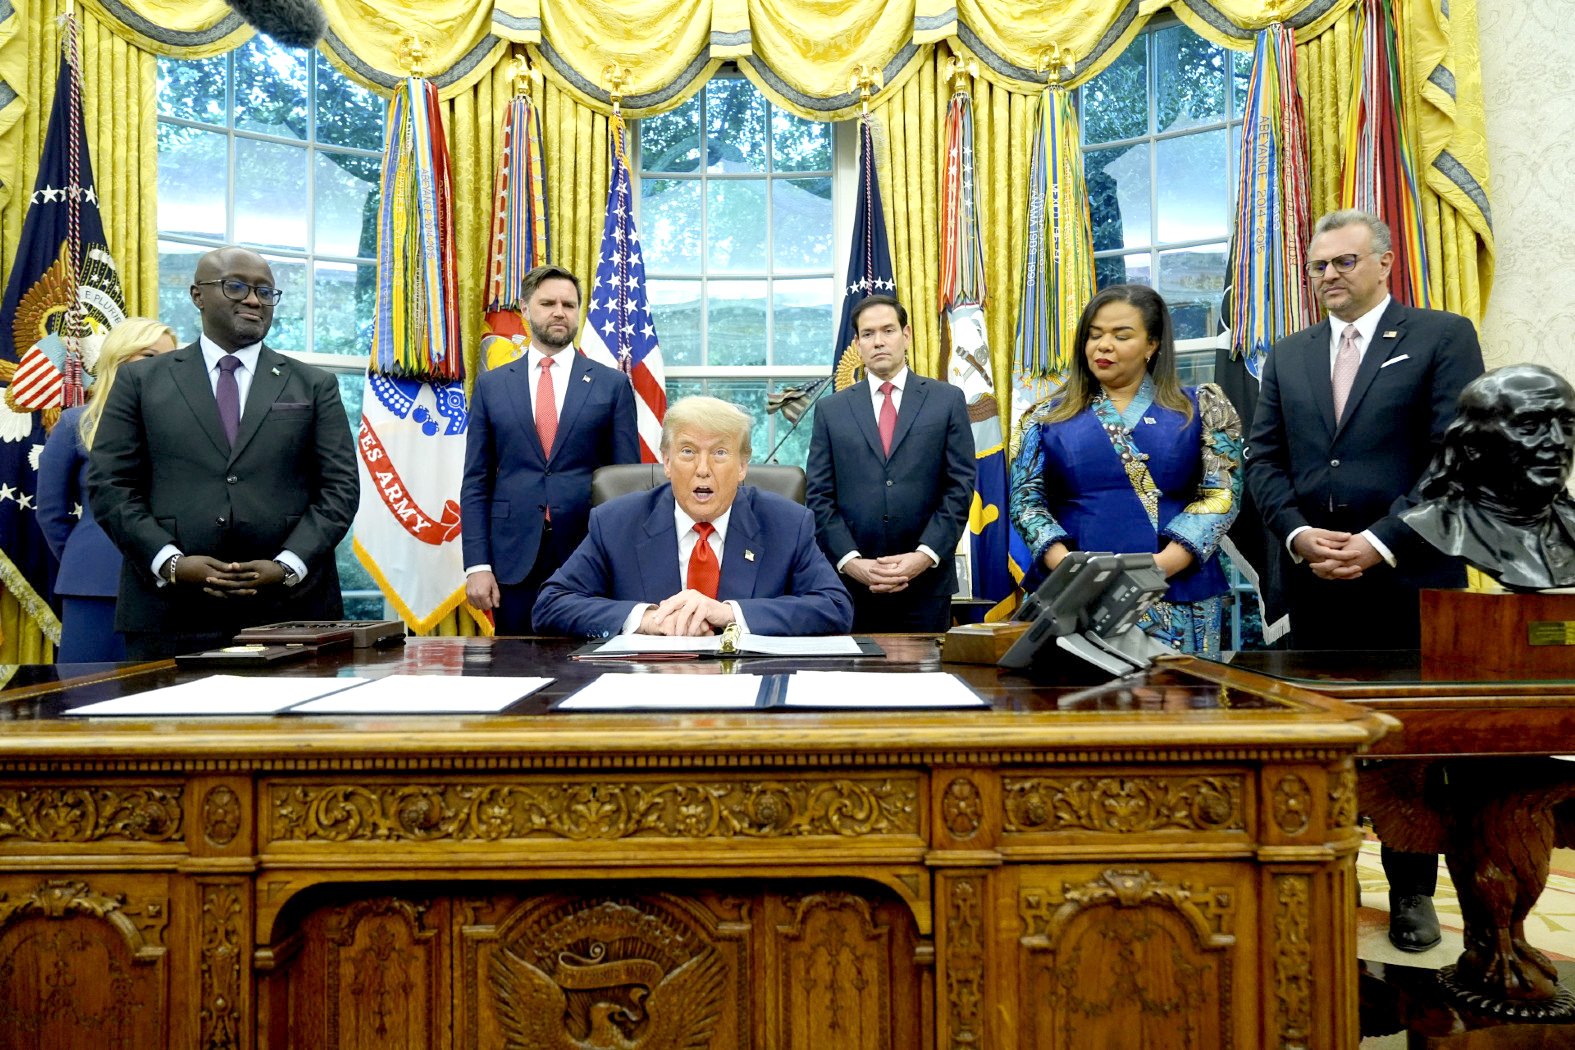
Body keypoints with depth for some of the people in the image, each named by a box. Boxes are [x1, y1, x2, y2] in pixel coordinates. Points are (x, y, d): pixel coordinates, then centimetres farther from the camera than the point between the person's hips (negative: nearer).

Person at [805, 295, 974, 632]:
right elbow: (819, 496, 4)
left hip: (926, 582, 0)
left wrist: (925, 555, -10)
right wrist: (851, 561, -9)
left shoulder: (948, 400, 6)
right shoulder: (831, 410, 9)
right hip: (853, 581, 1)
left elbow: (960, 487, 1)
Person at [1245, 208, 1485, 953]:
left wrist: (1381, 542, -16)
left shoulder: (1443, 338, 2)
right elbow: (1263, 461, 8)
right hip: (1311, 580, 3)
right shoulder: (1287, 356, 14)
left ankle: (1412, 892, 23)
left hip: (1405, 576, -3)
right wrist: (1299, 535, -8)